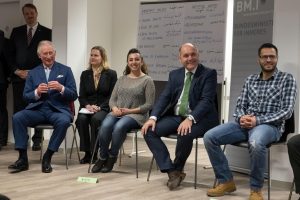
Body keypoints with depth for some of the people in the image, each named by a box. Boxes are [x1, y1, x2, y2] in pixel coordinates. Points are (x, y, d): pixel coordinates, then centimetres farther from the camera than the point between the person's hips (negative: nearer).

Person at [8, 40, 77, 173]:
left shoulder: (65, 70, 9)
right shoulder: (33, 73, 15)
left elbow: (73, 96, 3)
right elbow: (25, 96, 10)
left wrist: (61, 88, -18)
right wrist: (37, 92, -12)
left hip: (57, 109, -2)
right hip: (37, 109, 2)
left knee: (64, 121, -35)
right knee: (17, 117, -25)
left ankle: (47, 157, -20)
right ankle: (23, 159, -20)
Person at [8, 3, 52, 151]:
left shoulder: (46, 32, 4)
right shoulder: (16, 32, 14)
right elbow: (10, 54, 12)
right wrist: (17, 71, -2)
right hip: (19, 76, 3)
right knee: (18, 110, 0)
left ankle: (37, 140, 5)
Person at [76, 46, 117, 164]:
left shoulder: (111, 74, 6)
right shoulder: (85, 74, 16)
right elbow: (81, 96, 11)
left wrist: (99, 107, -14)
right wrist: (87, 106, -10)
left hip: (103, 108, -3)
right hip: (87, 108, 3)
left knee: (96, 119, -35)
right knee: (82, 119, -31)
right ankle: (87, 153, -22)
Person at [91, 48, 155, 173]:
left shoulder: (147, 80, 2)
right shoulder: (122, 79, 18)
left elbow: (149, 104, -4)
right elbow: (112, 99, 16)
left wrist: (130, 111, -13)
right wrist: (115, 108, -8)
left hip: (136, 115, -4)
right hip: (117, 113, 4)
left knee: (119, 127, -35)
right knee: (105, 126, -29)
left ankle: (112, 157, -14)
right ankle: (103, 158, -13)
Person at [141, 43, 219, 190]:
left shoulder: (209, 74, -2)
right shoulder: (174, 74, 14)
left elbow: (206, 100, -14)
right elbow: (164, 97, 6)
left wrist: (190, 119, -30)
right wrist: (153, 117, -11)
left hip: (198, 118, -5)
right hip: (175, 117, 5)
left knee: (185, 133, -36)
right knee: (149, 131, -16)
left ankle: (178, 169, -8)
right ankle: (171, 171, -14)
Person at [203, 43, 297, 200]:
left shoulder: (287, 79, 4)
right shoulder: (250, 79, 18)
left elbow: (287, 111, -6)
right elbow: (240, 105, 15)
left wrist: (258, 120, -16)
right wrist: (241, 118, -11)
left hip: (270, 125, -5)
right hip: (245, 123, 5)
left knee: (256, 143, -41)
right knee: (209, 137, -16)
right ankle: (226, 181, -3)